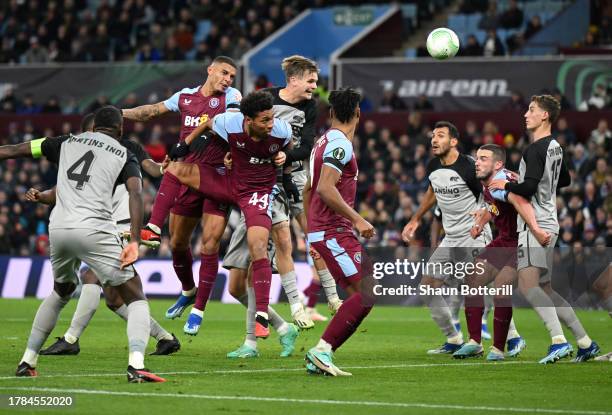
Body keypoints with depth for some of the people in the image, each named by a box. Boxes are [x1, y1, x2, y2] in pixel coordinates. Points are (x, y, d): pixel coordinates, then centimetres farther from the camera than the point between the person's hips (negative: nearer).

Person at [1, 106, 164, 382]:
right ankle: (136, 365, -20)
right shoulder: (124, 155, 12)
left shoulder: (67, 142, 20)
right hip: (94, 230, -4)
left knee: (61, 292, 30)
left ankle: (27, 362, 28)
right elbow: (135, 193, -5)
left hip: (58, 229, 4)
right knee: (136, 299, 3)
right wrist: (134, 241, -13)